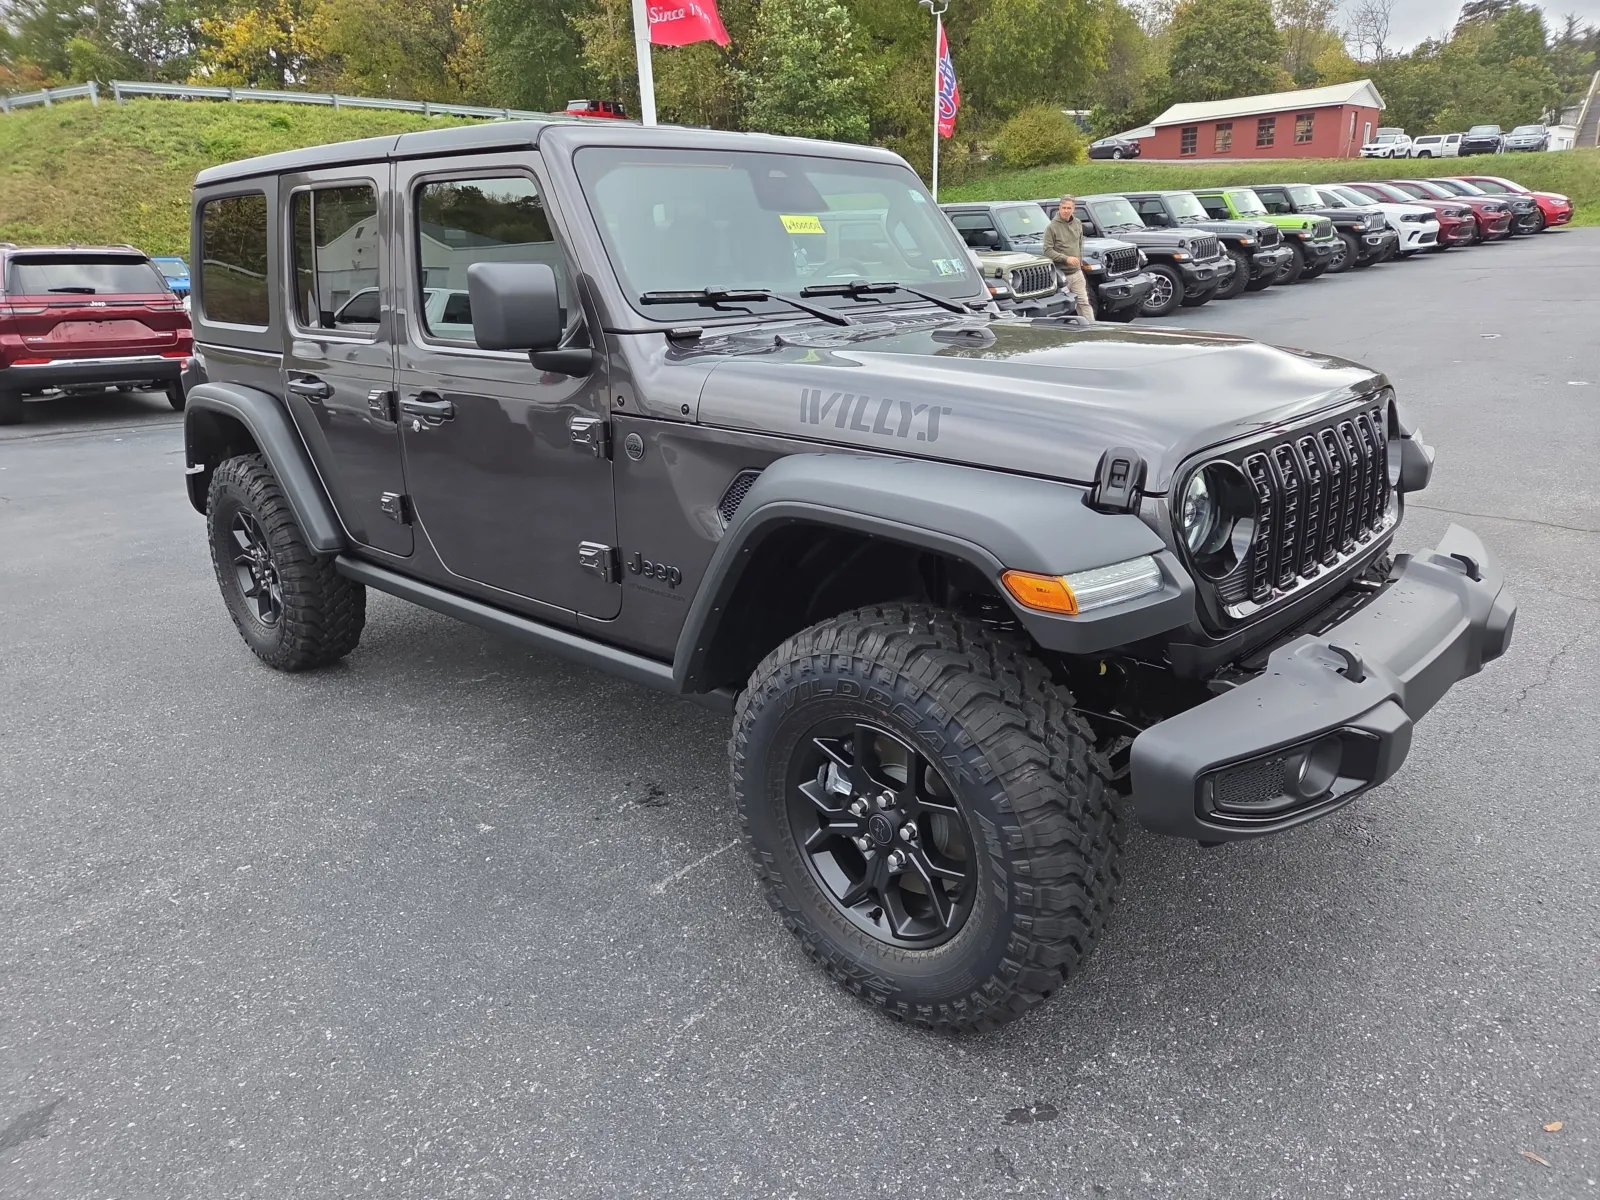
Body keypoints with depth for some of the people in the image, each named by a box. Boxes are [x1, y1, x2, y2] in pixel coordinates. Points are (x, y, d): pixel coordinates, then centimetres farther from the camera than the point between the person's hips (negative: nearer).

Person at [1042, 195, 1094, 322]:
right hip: (1061, 273, -5)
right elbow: (1047, 251, -15)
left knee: (1084, 302, 6)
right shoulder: (1052, 227, -10)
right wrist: (1066, 258, -22)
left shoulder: (1078, 224, 9)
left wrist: (1080, 260, 14)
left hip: (1077, 272, 5)